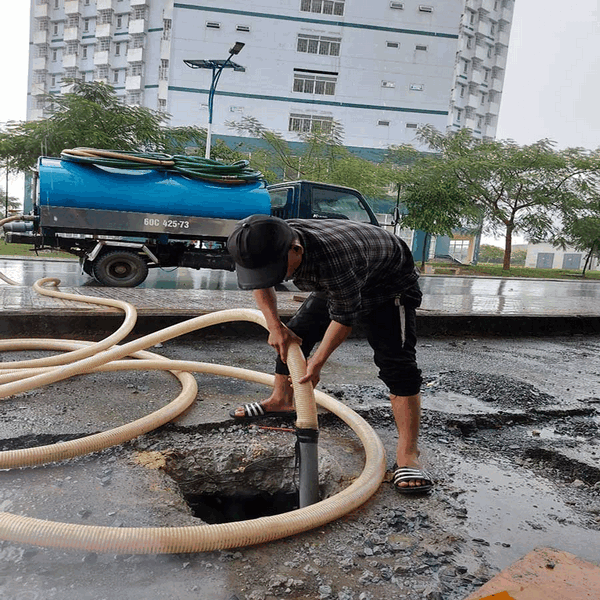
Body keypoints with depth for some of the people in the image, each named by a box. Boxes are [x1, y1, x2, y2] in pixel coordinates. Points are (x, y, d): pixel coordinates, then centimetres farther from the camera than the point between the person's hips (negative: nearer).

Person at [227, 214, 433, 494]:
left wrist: (318, 361, -22)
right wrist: (275, 326, -12)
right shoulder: (273, 245, -23)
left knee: (396, 361, -21)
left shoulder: (331, 259, -46)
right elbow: (261, 284, -2)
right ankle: (281, 400, 33)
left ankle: (407, 456, -19)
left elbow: (344, 316, -31)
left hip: (390, 282, -7)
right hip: (336, 284, 8)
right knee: (294, 335, 10)